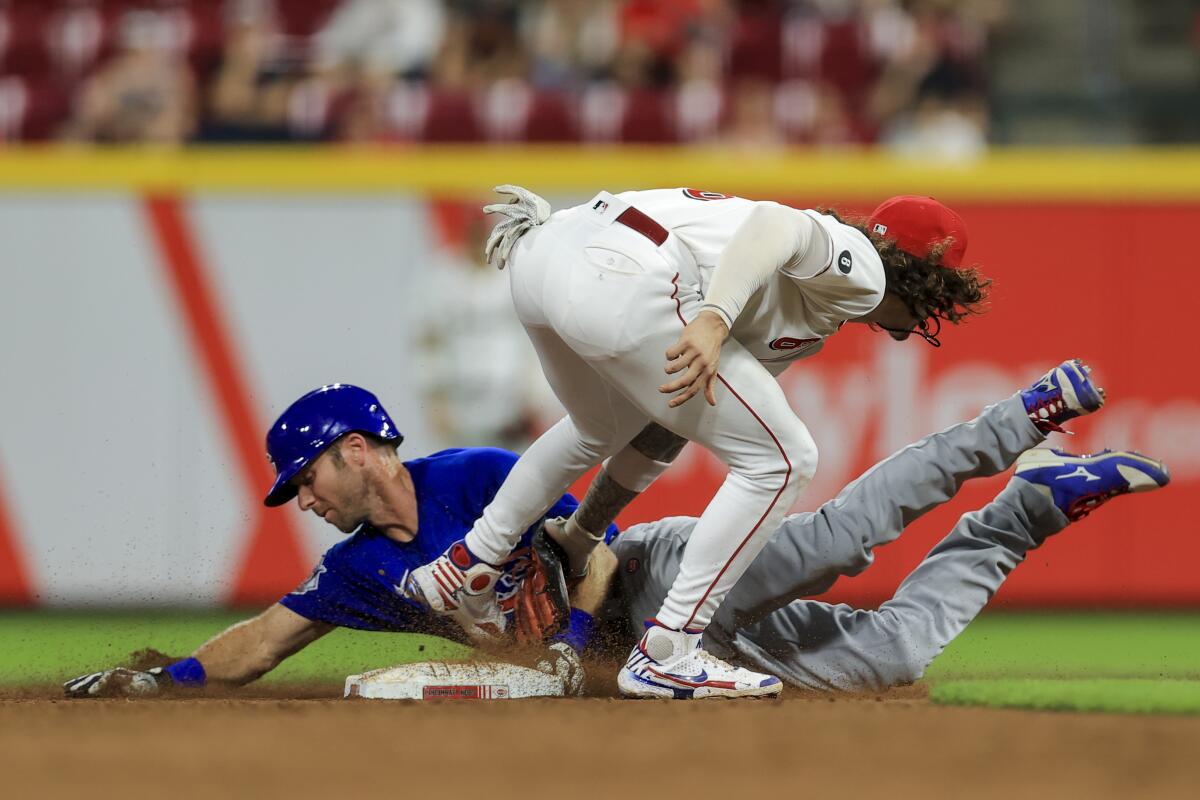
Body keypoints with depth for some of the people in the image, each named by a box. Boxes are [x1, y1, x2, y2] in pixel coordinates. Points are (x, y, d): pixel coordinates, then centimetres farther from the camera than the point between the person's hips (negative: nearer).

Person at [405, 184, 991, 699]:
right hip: (621, 284, -10)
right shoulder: (860, 273, 7)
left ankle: (468, 568, 45)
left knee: (606, 428, 39)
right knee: (780, 460, 0)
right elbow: (777, 224, -15)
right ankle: (666, 653, 0)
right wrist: (716, 319, -29)